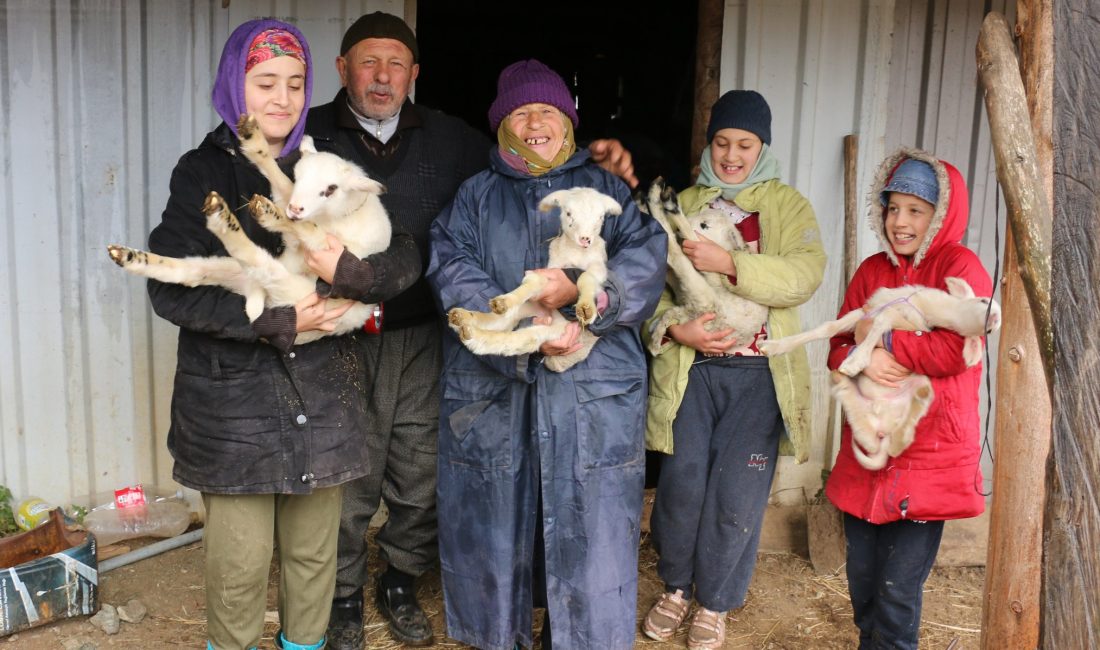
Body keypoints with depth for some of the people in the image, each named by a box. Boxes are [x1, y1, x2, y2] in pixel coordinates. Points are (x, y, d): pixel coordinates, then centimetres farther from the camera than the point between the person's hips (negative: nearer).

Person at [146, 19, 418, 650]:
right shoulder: (204, 172, 0)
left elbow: (407, 257, 0)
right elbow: (171, 288, -9)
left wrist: (352, 271, -20)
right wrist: (276, 323, -16)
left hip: (320, 390, 2)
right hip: (233, 396, -2)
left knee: (314, 550, 11)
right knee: (241, 560, 2)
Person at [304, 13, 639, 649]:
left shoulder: (449, 138, 9)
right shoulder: (312, 135, 0)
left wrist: (591, 161, -2)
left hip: (422, 340, 3)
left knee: (420, 475, 14)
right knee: (344, 479, 8)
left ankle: (401, 583, 37)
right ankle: (345, 597, 31)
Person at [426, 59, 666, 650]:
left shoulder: (605, 189, 12)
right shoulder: (474, 197, 12)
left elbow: (646, 256, -5)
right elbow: (454, 274, -6)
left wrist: (581, 292, -23)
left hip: (591, 390, 0)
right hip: (491, 388, 1)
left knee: (588, 527, 2)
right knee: (494, 516, 9)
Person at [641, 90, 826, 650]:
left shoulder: (787, 205, 6)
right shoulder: (682, 204, 12)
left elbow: (805, 276, -11)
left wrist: (729, 263, -22)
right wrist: (674, 329, -14)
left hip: (758, 372, -1)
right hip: (690, 368, 1)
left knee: (736, 494, 1)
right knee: (682, 484, 2)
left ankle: (714, 604, 23)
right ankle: (676, 587, 27)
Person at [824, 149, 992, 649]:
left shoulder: (960, 267, -6)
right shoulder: (872, 270, 10)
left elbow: (959, 350, -19)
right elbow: (838, 346, 9)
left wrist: (882, 338, -12)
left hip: (930, 454, -5)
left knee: (898, 587, -1)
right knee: (861, 576, 15)